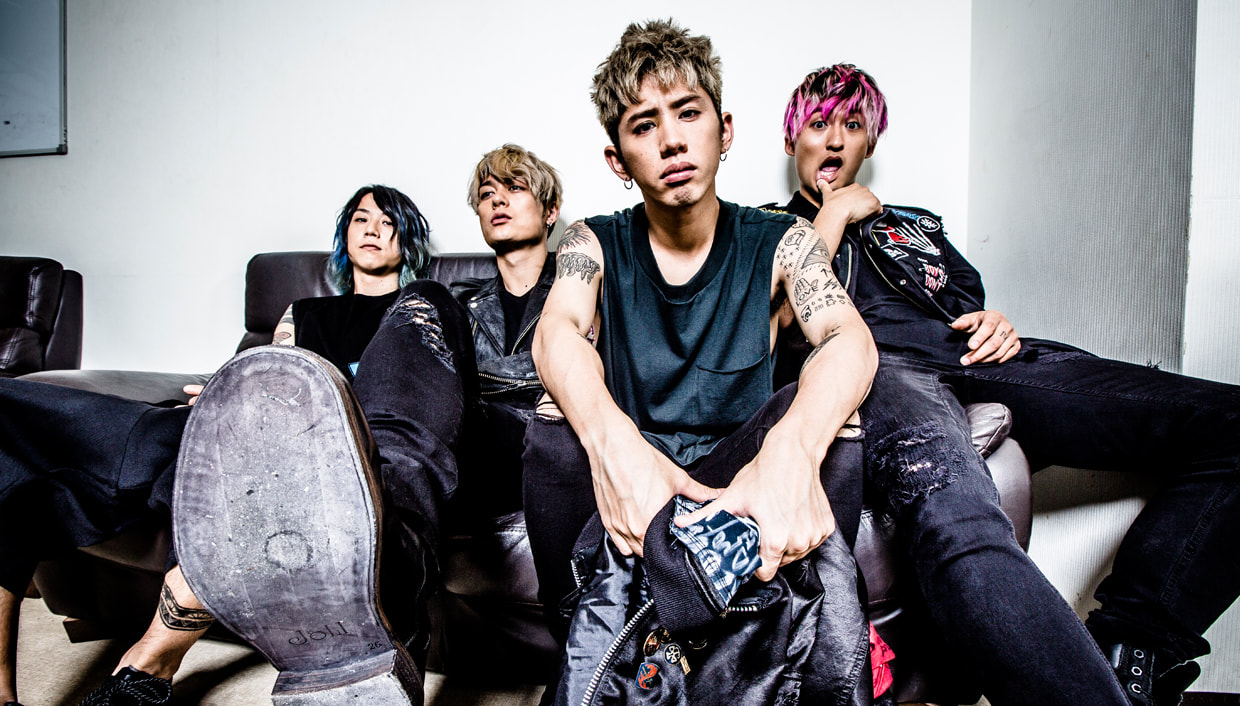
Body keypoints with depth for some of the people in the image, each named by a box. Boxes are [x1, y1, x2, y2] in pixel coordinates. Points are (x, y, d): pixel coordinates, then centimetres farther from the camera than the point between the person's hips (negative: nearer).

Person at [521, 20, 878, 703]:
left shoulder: (780, 243, -1)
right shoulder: (593, 245, 0)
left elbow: (849, 340, -20)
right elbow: (557, 332, -22)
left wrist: (791, 450, -44)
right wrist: (612, 441, -45)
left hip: (740, 484, 0)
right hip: (622, 477, 1)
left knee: (824, 413, -27)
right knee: (559, 422, -29)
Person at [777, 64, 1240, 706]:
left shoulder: (917, 225, 38)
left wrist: (999, 326, 8)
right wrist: (833, 218, 9)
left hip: (973, 364, 6)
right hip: (876, 368, -5)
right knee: (951, 513, -42)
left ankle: (1129, 654, -19)